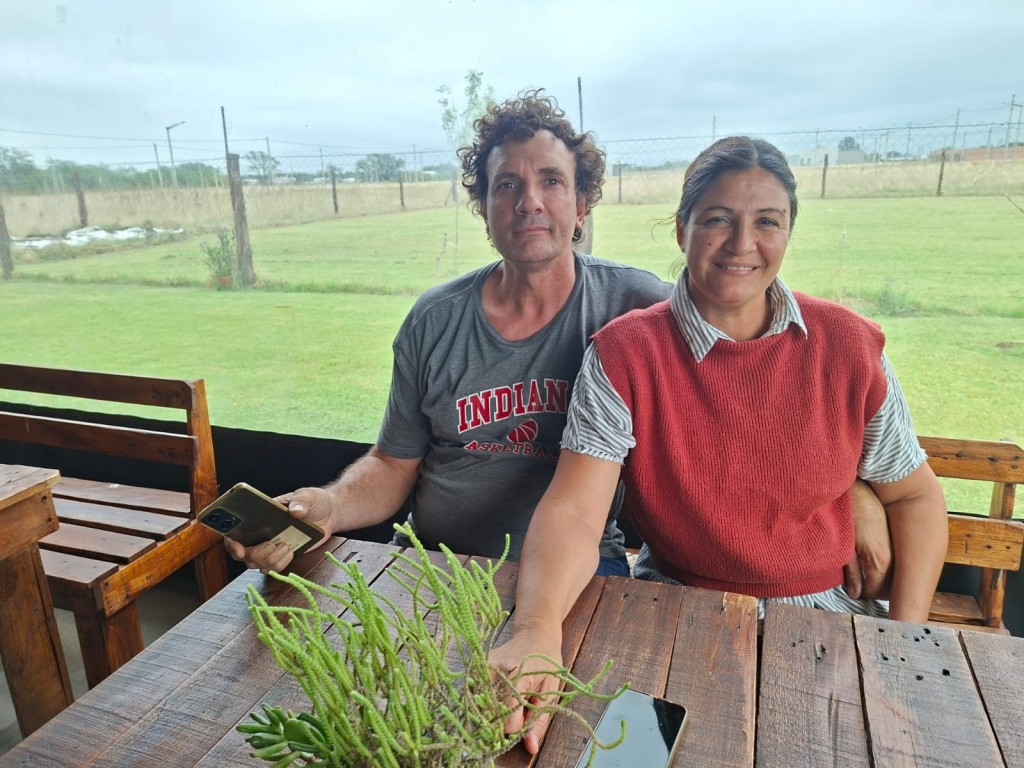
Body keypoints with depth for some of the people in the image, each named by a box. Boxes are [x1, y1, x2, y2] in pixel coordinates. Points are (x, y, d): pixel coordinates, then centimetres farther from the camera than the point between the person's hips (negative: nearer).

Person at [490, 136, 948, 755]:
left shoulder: (849, 345, -5)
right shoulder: (625, 353, -12)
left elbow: (915, 498, 5)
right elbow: (572, 512, -20)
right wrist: (536, 631, -39)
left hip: (822, 610, 2)